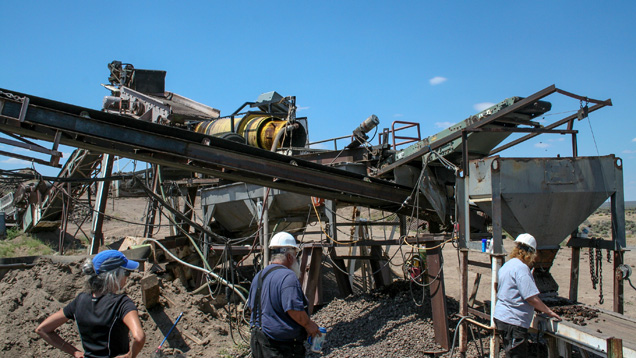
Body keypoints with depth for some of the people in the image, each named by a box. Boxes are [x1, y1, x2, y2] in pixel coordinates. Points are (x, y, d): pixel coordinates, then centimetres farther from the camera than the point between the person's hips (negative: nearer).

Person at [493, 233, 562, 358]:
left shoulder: (507, 265, 13)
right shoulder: (521, 268, -17)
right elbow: (532, 298, -18)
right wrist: (548, 311, -2)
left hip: (501, 317, 10)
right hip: (513, 322, -10)